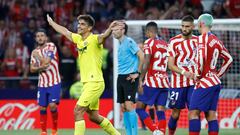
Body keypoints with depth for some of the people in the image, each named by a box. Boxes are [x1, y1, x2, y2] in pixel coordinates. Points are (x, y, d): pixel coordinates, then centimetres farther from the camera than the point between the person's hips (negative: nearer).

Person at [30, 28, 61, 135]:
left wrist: (37, 55, -9)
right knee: (42, 108, 3)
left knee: (52, 105, -14)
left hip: (54, 82, -5)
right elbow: (32, 69, 5)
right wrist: (40, 68, -12)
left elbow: (47, 61, -19)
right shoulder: (35, 52, 10)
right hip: (42, 83, 5)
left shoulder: (51, 46, -6)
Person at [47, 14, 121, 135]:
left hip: (95, 83, -8)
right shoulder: (78, 39, 12)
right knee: (93, 116, 14)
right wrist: (51, 22, 43)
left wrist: (110, 28, -54)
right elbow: (64, 31, 29)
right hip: (86, 83, 8)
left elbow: (104, 36, -33)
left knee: (78, 111, -14)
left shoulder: (94, 39, -11)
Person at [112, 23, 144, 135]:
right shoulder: (120, 44, 16)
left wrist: (137, 73, -15)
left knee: (129, 105, -14)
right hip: (121, 77, 9)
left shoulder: (129, 42, -10)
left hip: (130, 77, -9)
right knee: (123, 107, 6)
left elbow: (141, 56, -16)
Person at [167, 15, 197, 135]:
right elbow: (170, 65, -10)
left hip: (194, 82, 2)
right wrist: (184, 72, -26)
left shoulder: (197, 40, 6)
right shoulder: (174, 41, -5)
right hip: (178, 83, -2)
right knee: (176, 112, 5)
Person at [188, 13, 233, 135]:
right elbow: (229, 59, 21)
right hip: (216, 82, 8)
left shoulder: (202, 38, -11)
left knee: (193, 113, -9)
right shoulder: (216, 40, 14)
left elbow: (201, 58, -23)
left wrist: (198, 75, -11)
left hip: (205, 82, -8)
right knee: (211, 115, 7)